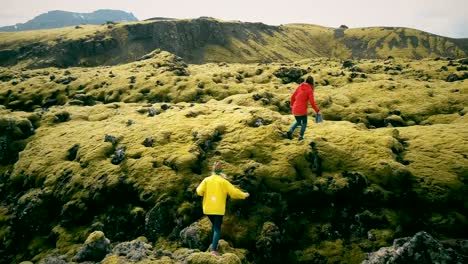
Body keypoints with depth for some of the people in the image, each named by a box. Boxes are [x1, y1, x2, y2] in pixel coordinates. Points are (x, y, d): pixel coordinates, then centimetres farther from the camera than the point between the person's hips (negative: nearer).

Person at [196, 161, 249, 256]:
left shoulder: (206, 180, 0)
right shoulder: (223, 181, -7)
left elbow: (199, 192, -6)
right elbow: (234, 192, -8)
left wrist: (198, 188, 17)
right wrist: (244, 195, 8)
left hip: (208, 208, 4)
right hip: (218, 209, -3)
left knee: (214, 224, 27)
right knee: (217, 229, 2)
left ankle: (215, 244, 26)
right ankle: (214, 249, -8)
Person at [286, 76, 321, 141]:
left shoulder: (299, 87, 7)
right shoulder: (310, 90, -8)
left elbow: (293, 96, 13)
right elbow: (312, 102, -12)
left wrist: (291, 104, 30)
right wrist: (317, 111, -2)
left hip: (295, 109, 5)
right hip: (302, 110, -5)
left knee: (298, 122, 27)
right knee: (304, 123, 23)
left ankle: (290, 131, 4)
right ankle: (301, 136, 21)